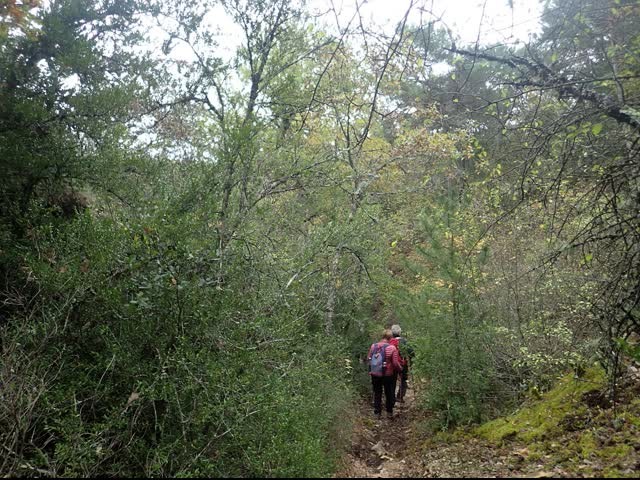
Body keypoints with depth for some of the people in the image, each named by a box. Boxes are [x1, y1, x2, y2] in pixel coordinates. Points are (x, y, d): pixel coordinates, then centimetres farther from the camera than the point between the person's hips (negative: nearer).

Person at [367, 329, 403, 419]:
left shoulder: (373, 346, -5)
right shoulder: (392, 348, -17)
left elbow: (369, 359, 3)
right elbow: (395, 363, -17)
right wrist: (400, 369, 3)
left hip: (375, 374, 3)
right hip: (387, 375, -3)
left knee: (377, 394, 18)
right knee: (389, 394, 16)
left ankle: (377, 413, 24)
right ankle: (389, 412, 26)